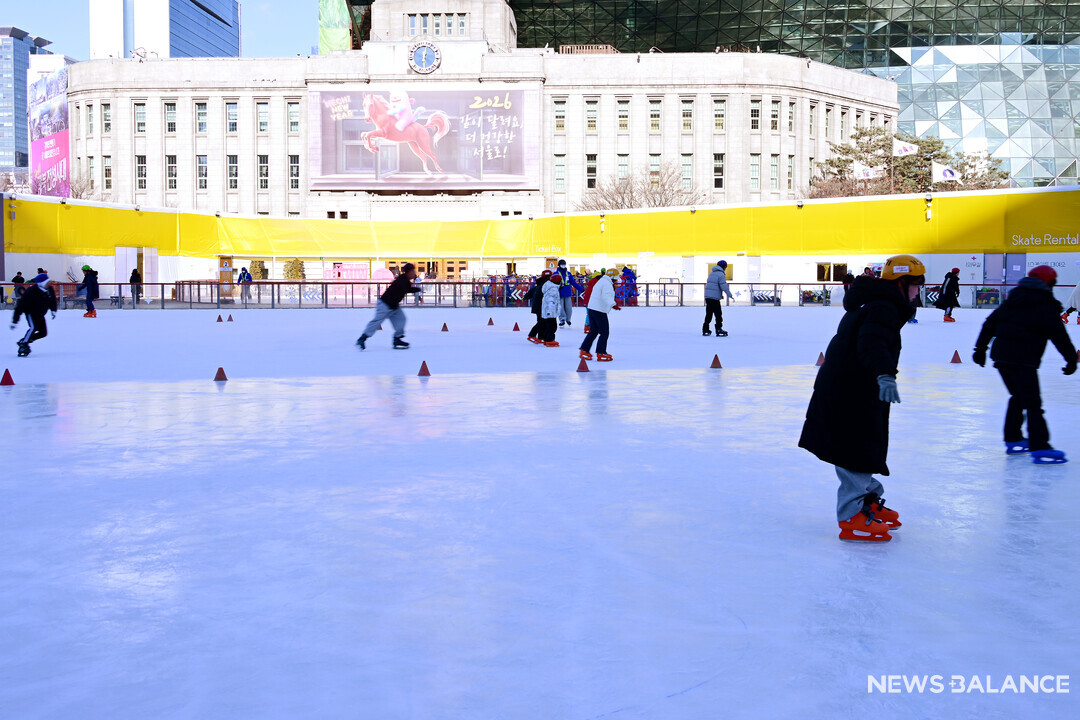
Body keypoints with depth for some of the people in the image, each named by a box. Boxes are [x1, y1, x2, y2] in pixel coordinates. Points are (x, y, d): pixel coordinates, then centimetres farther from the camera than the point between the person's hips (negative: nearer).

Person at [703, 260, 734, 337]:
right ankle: (719, 330, -5)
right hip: (715, 298, -8)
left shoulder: (712, 274, 19)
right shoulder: (721, 274, -9)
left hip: (707, 296, 8)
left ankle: (705, 330, 16)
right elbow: (724, 287, -15)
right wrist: (730, 296, -7)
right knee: (718, 314, -4)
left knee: (709, 314, 14)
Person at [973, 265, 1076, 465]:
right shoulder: (1045, 306, -4)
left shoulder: (1012, 299, 16)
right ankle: (1040, 449, -11)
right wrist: (1071, 358, -6)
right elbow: (1058, 334, -10)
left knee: (1018, 397, 21)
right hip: (1023, 360, -7)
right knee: (1033, 403, -7)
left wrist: (981, 348, 23)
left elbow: (990, 323, 18)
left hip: (1001, 355, 7)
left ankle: (1013, 440, 23)